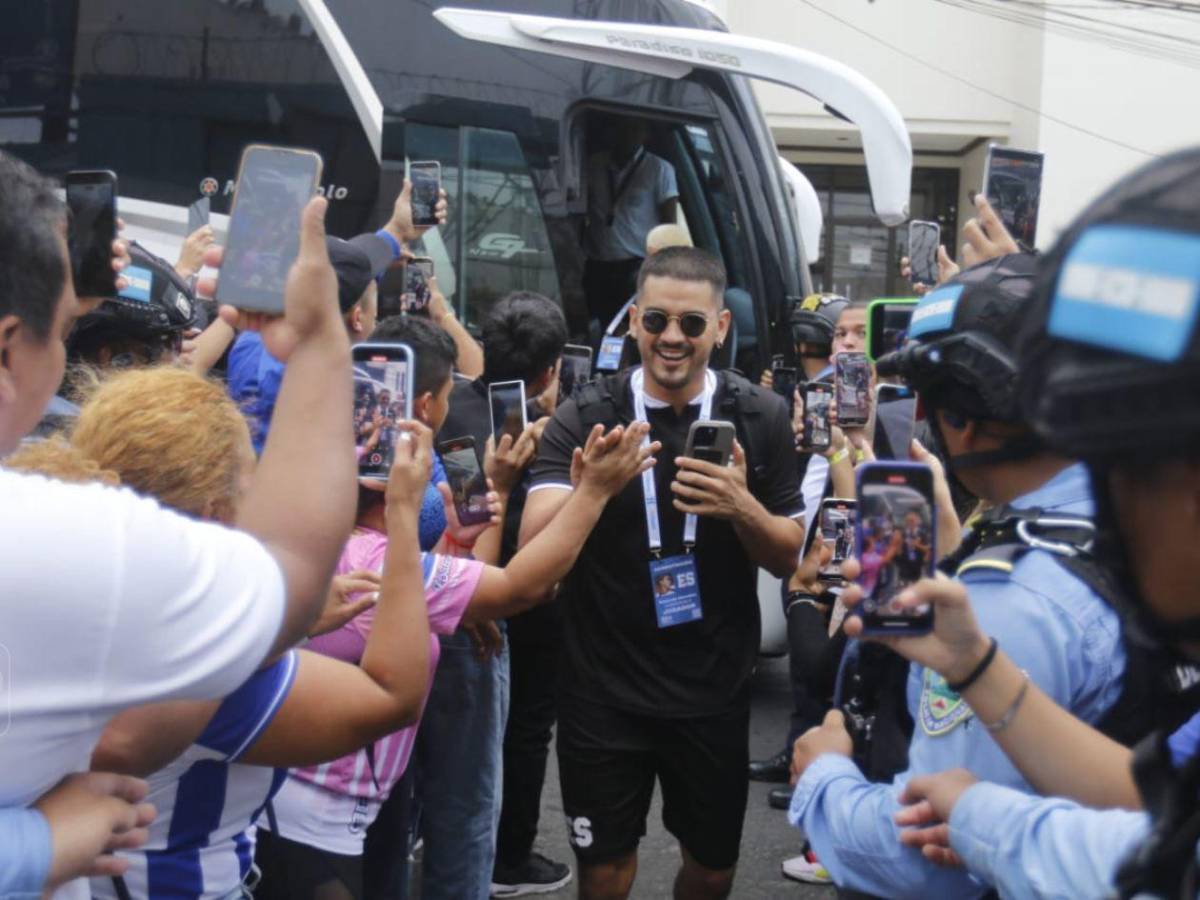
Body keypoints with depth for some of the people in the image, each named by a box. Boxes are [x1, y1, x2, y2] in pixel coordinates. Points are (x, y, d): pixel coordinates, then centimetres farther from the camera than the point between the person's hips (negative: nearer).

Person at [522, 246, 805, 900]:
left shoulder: (761, 418, -4)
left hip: (713, 694, 2)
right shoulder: (583, 417, -8)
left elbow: (787, 558, 1)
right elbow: (535, 547, -18)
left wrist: (743, 508, -21)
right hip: (603, 694, -1)